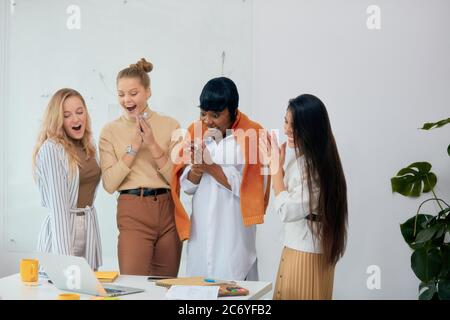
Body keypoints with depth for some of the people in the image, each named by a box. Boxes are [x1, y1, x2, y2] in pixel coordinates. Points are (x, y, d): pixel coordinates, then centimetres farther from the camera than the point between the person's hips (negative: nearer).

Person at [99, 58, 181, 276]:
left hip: (168, 210, 1)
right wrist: (133, 147, -11)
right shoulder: (110, 131, 4)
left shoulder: (170, 125, 3)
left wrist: (153, 145, -13)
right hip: (133, 212, -1)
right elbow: (109, 184, -3)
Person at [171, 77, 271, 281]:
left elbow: (253, 189, -14)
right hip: (200, 232, 4)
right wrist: (197, 167, -15)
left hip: (234, 235, -4)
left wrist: (211, 167, -17)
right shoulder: (196, 132, 6)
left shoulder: (251, 135, -8)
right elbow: (186, 186, 6)